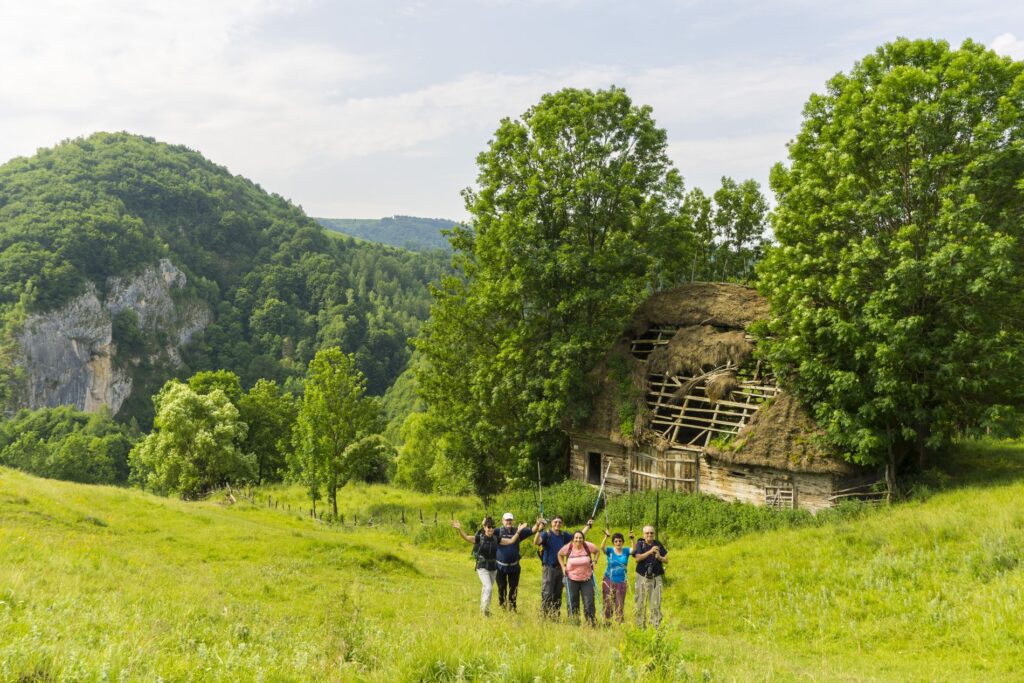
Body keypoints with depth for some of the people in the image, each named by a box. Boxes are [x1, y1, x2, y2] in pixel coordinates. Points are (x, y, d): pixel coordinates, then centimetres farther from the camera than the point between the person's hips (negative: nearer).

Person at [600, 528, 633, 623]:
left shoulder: (626, 551, 1)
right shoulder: (610, 550, -4)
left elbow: (634, 549, -18)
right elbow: (602, 547, -23)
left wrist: (632, 539, -36)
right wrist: (606, 536, -41)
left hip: (621, 582, 1)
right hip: (609, 581, -1)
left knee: (620, 604, 7)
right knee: (608, 604, 2)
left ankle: (620, 622, 14)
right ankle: (606, 622, 12)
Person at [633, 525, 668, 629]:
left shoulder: (658, 544, 8)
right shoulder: (640, 544, 0)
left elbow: (666, 561, 10)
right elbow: (638, 558, -16)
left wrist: (660, 557, -11)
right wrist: (650, 551, -24)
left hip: (656, 577, 2)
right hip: (643, 577, -2)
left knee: (656, 604, -3)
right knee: (641, 603, 2)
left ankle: (656, 626, 0)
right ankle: (640, 626, 12)